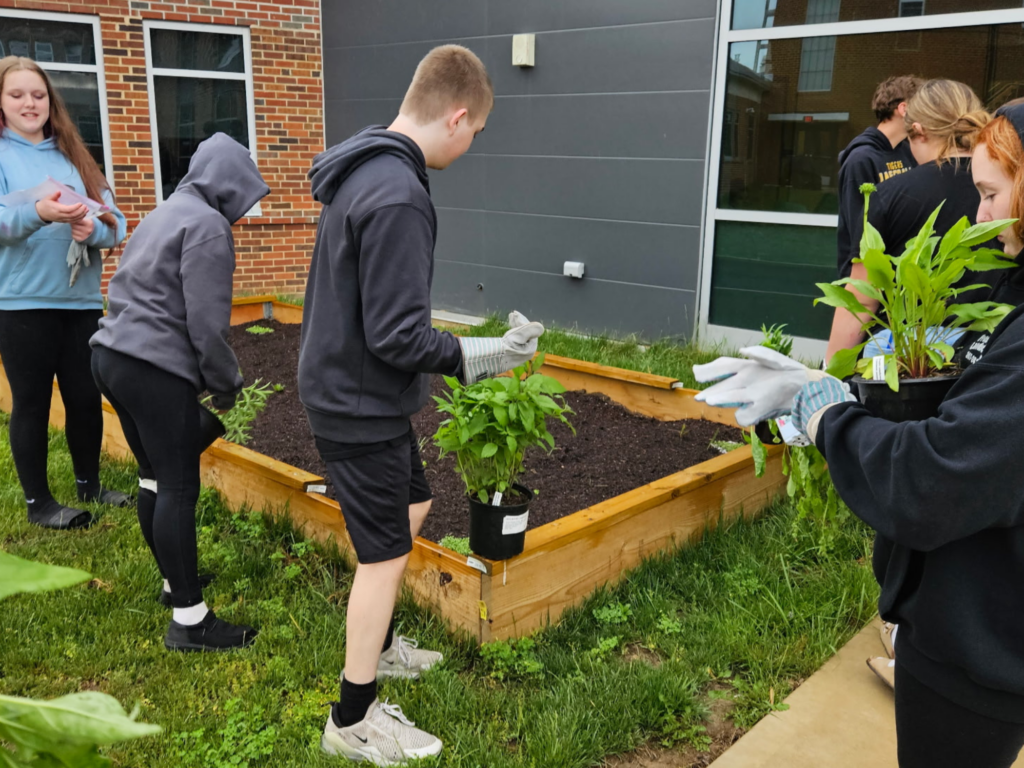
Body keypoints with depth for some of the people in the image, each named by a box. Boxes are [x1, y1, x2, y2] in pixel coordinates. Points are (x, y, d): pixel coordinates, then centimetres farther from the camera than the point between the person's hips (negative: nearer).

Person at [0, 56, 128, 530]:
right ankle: (38, 503, 15)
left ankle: (89, 486, 26)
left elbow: (115, 222, 5)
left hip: (81, 298, 4)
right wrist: (40, 213, -33)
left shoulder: (72, 155, 13)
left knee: (86, 397, 8)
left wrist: (94, 228, -17)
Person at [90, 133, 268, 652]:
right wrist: (226, 383, -2)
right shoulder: (208, 226, -10)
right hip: (156, 371, -10)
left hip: (112, 355, 10)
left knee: (154, 477, 18)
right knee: (179, 488, -6)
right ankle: (189, 621, 0)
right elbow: (206, 321, -17)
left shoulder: (167, 213, 20)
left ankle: (175, 581, 32)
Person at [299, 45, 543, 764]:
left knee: (413, 506, 24)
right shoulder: (397, 197, -27)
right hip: (362, 405, -10)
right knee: (386, 554, 3)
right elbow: (398, 336, -27)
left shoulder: (366, 170, 6)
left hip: (343, 383, 10)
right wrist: (482, 356, -16)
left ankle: (377, 644, 42)